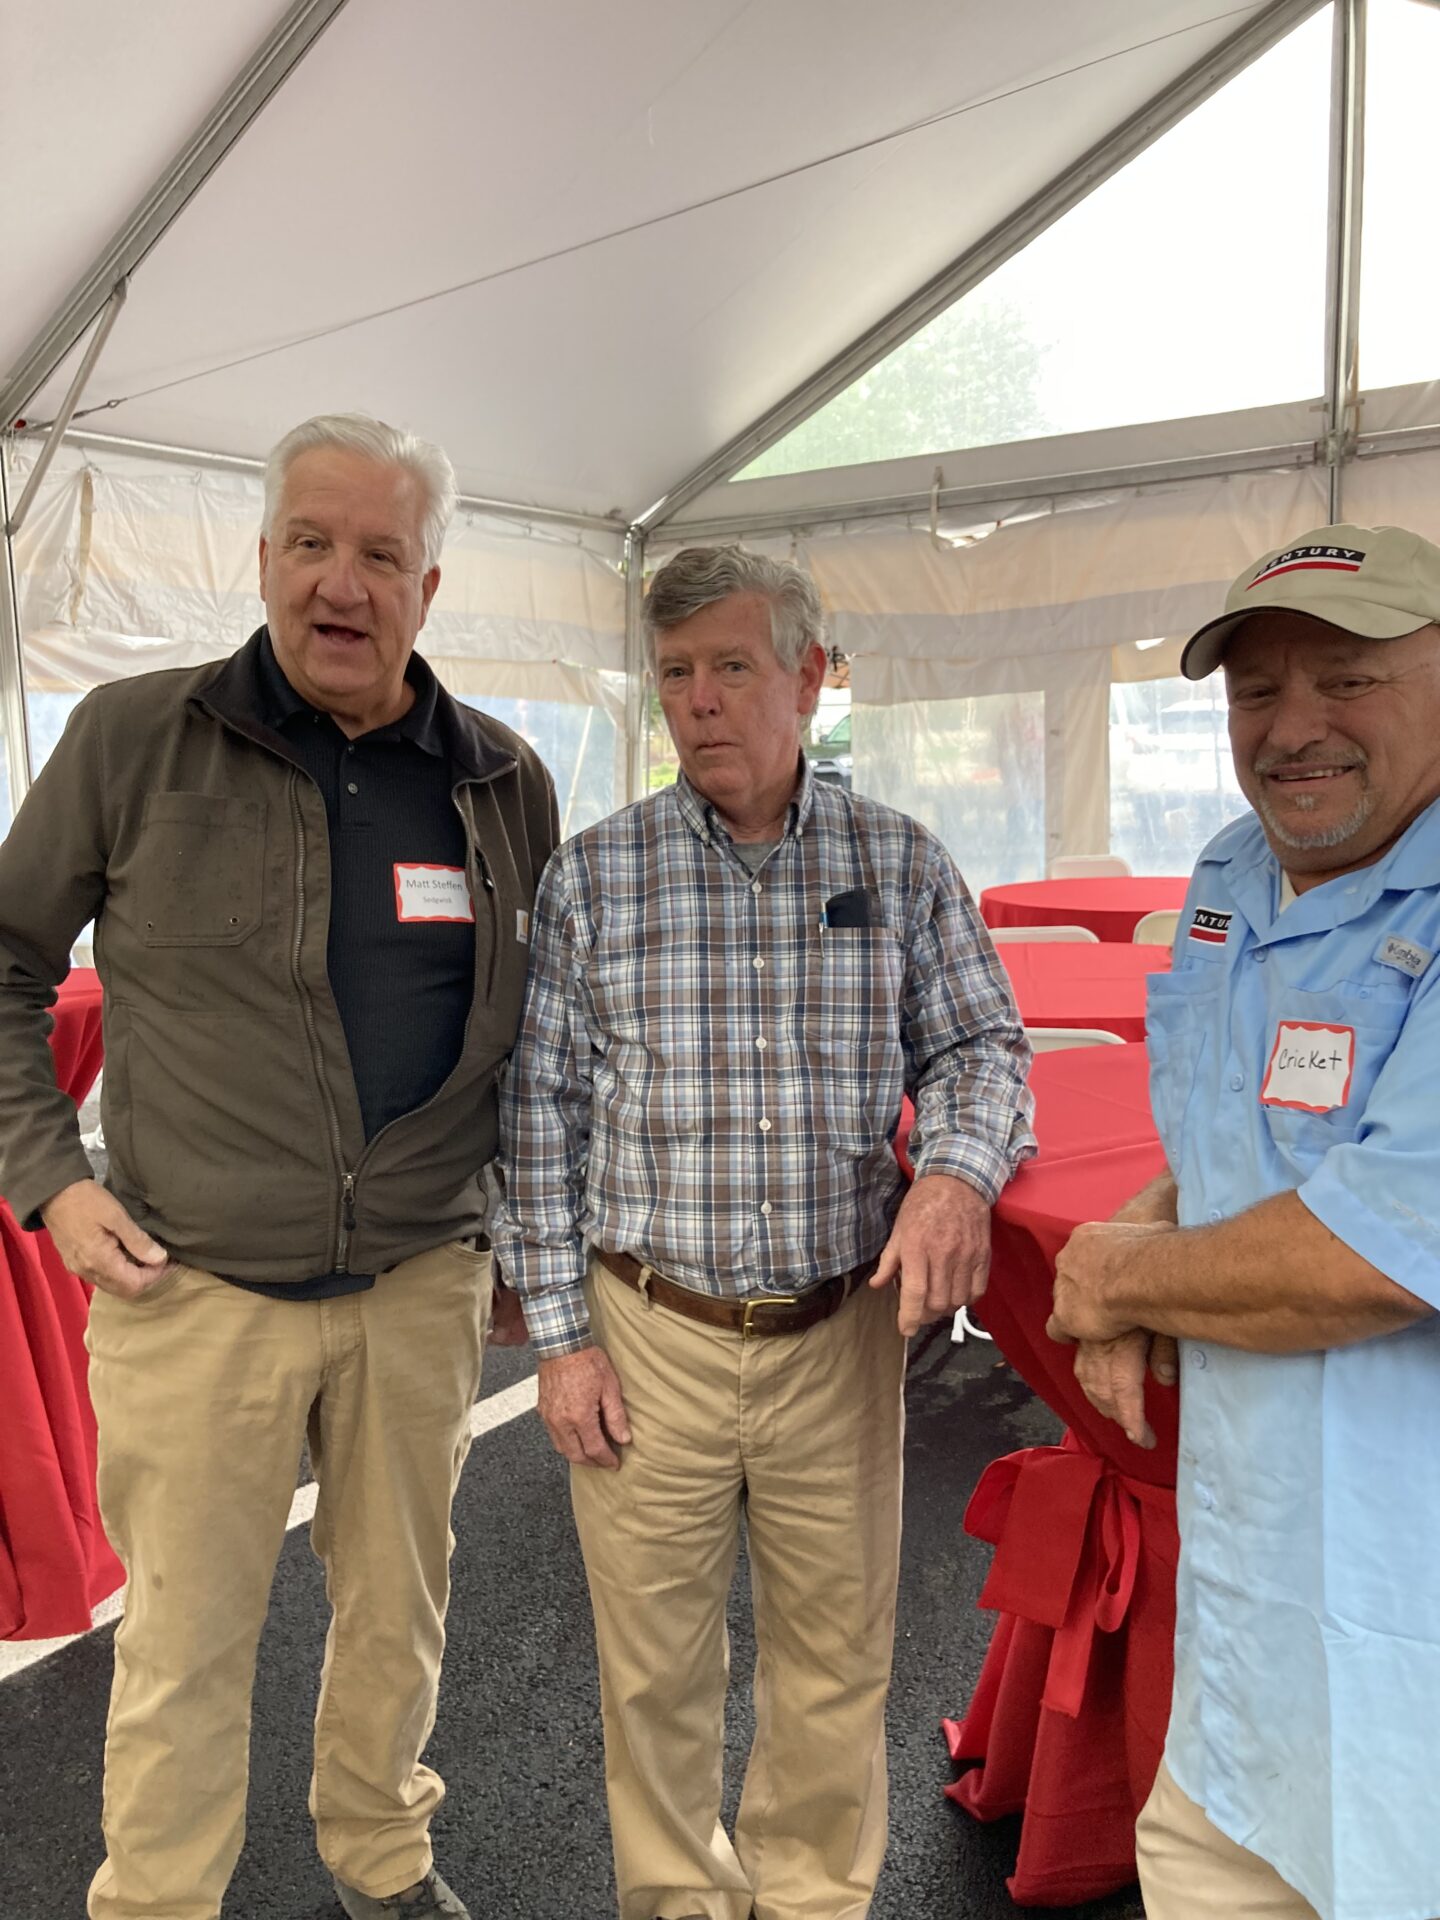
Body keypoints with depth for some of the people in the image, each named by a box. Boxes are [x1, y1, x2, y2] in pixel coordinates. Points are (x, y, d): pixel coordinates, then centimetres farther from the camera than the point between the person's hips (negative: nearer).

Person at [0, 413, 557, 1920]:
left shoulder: (505, 782, 3)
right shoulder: (134, 739, -5)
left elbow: (541, 1019, 14)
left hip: (422, 1284, 3)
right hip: (191, 1288, -2)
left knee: (397, 1610, 20)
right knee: (182, 1647, 11)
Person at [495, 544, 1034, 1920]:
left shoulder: (902, 865, -1)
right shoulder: (590, 875, -4)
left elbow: (978, 1045, 5)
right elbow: (538, 1116, -1)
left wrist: (957, 1166, -18)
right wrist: (561, 1337, -3)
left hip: (841, 1332, 1)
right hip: (645, 1337, 0)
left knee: (838, 1660, 18)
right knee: (654, 1668, 16)